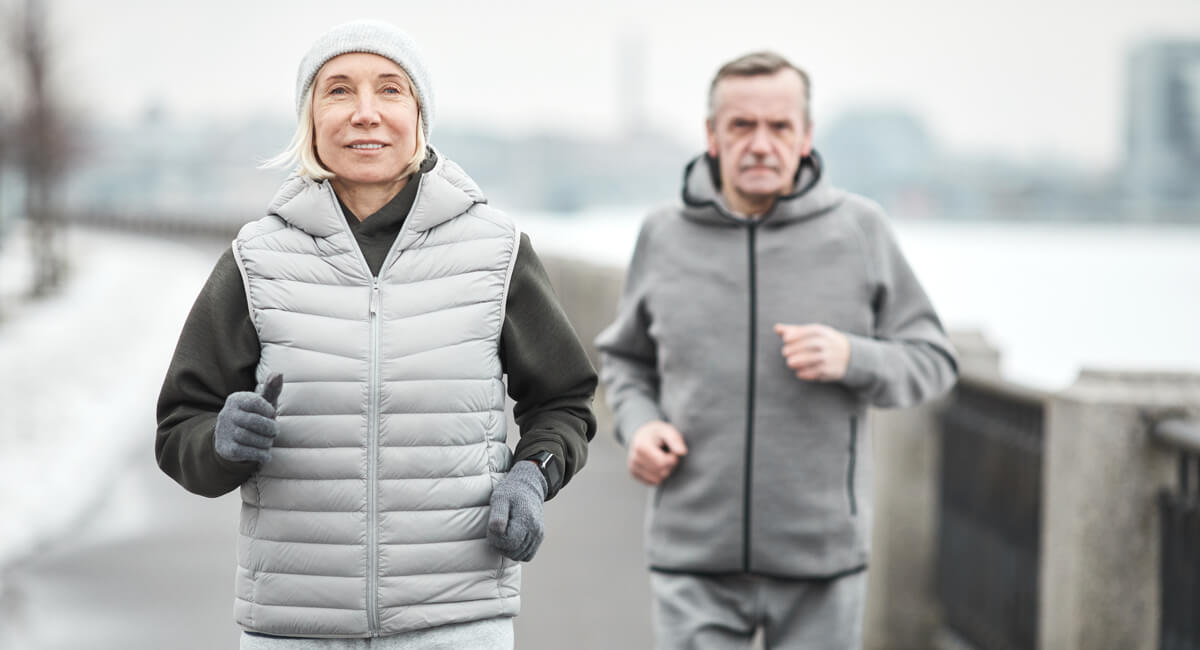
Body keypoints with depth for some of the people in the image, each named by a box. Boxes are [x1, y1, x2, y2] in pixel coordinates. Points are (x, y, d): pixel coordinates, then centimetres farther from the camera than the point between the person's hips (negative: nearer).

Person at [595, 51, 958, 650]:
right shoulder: (664, 235, 3)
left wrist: (851, 358, -16)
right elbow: (625, 356, 18)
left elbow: (932, 361, 3)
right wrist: (637, 423, -2)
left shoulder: (859, 230, -1)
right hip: (694, 557, 0)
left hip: (821, 557, 0)